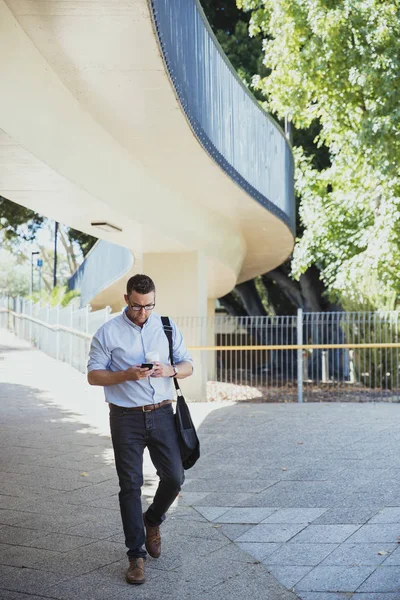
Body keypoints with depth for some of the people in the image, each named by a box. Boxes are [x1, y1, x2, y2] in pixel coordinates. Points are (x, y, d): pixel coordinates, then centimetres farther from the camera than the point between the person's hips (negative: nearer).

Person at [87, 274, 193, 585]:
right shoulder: (107, 332, -3)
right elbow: (93, 375, -3)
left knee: (174, 477, 1)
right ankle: (136, 554, 10)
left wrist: (169, 370, -15)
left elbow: (188, 366, 8)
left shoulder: (168, 327, 6)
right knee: (130, 485, 1)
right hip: (126, 418, -2)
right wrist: (126, 375, -20)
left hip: (162, 414, 3)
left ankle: (153, 520, 32)